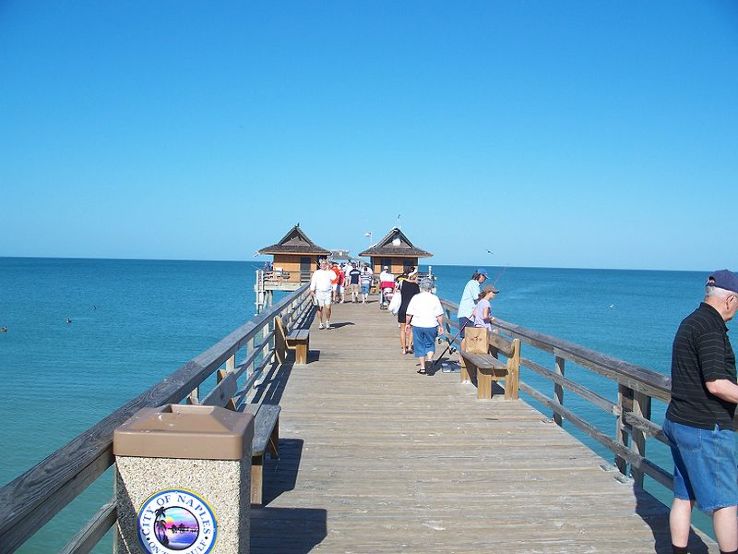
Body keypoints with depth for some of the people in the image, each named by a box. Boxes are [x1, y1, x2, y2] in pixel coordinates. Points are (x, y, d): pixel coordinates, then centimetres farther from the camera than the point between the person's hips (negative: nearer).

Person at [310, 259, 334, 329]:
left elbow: (334, 277, -12)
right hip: (319, 292, 1)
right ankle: (321, 323, 12)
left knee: (328, 308, -9)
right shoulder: (317, 272, 9)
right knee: (320, 308, 1)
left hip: (328, 292, -1)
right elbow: (313, 282, 6)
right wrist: (312, 291, -3)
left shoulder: (330, 272, 7)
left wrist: (328, 270, -11)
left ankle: (327, 321, 11)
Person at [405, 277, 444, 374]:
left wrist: (408, 324, 13)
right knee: (430, 344, 16)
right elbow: (439, 315, -3)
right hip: (431, 326, 0)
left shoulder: (415, 298, -1)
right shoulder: (435, 298, -2)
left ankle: (422, 367, 10)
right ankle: (429, 359, -9)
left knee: (420, 346, 9)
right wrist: (441, 326, 7)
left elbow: (409, 314, 0)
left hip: (417, 326, 0)